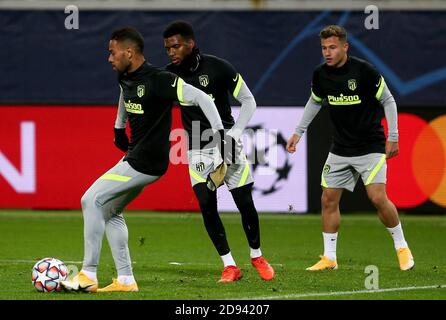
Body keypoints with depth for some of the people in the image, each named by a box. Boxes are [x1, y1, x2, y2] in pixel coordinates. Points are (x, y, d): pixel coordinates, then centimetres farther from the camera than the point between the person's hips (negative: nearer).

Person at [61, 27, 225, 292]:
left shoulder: (159, 80, -20)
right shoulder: (125, 79, 7)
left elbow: (201, 98, -20)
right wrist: (119, 128, 34)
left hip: (147, 162, -10)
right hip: (135, 156, 10)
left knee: (92, 200, -12)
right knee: (110, 211, 13)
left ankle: (89, 275, -11)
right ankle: (126, 280, 13)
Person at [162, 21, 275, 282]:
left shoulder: (218, 68, -13)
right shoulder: (170, 75, -3)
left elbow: (248, 101, -5)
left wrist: (235, 132, -15)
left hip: (226, 141, -2)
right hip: (197, 148, 2)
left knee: (245, 202, 1)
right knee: (206, 205, -10)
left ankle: (257, 256, 24)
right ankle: (229, 266, -1)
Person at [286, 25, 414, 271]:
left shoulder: (364, 70, -16)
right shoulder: (321, 75, -2)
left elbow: (387, 100, -5)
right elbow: (314, 102, 19)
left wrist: (392, 138, -7)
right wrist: (298, 132, 17)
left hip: (370, 146, -5)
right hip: (340, 148, 5)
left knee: (378, 198, -16)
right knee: (328, 199, 0)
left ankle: (402, 248, 3)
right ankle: (329, 258, 11)